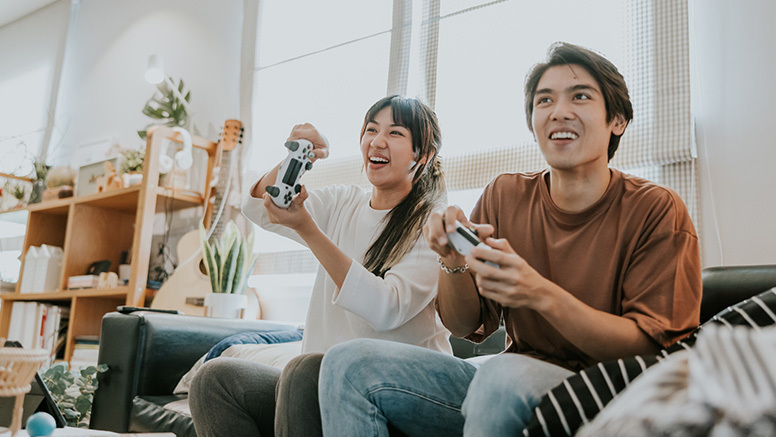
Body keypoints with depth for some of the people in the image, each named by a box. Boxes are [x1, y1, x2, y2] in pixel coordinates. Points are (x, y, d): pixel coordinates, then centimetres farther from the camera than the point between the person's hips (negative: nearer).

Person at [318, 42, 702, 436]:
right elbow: (464, 327, 6)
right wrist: (454, 263, -17)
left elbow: (652, 345, -15)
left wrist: (541, 294, -28)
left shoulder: (656, 211, -7)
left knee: (504, 375, -38)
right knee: (349, 363, -11)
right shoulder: (504, 196, 4)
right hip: (502, 388, 5)